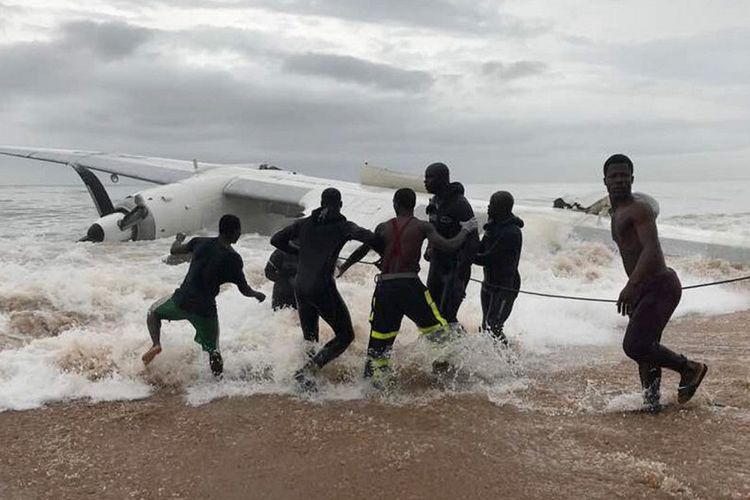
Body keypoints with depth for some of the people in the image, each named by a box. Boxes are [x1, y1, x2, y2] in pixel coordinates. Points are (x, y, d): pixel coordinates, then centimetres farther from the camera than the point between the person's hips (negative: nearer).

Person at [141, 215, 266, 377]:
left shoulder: (200, 242, 2)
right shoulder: (233, 258, -7)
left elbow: (174, 251, 17)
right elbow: (245, 291, -2)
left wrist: (179, 239, 39)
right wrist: (258, 295, 19)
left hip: (182, 300, 2)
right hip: (205, 309, -2)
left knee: (154, 311, 30)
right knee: (212, 348, 17)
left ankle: (156, 344, 8)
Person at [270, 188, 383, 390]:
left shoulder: (304, 224, 11)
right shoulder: (342, 226, -2)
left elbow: (276, 240, 13)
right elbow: (369, 238, -17)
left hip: (300, 288, 6)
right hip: (323, 289, -6)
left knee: (309, 338, 22)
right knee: (345, 335, 4)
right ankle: (308, 369, -11)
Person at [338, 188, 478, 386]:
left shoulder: (383, 228, 12)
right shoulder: (422, 226, 3)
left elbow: (362, 250, 18)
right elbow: (448, 247, -6)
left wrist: (342, 268, 33)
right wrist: (465, 230, 11)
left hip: (385, 287, 3)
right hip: (409, 285, -3)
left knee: (379, 339, 12)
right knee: (437, 329, 10)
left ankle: (372, 380, 17)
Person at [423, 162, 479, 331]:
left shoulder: (459, 204, -20)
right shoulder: (435, 201, 7)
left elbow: (472, 240, -22)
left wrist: (461, 271, -25)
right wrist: (430, 248, 12)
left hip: (455, 265, -9)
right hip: (437, 263, 9)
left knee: (447, 313, -8)